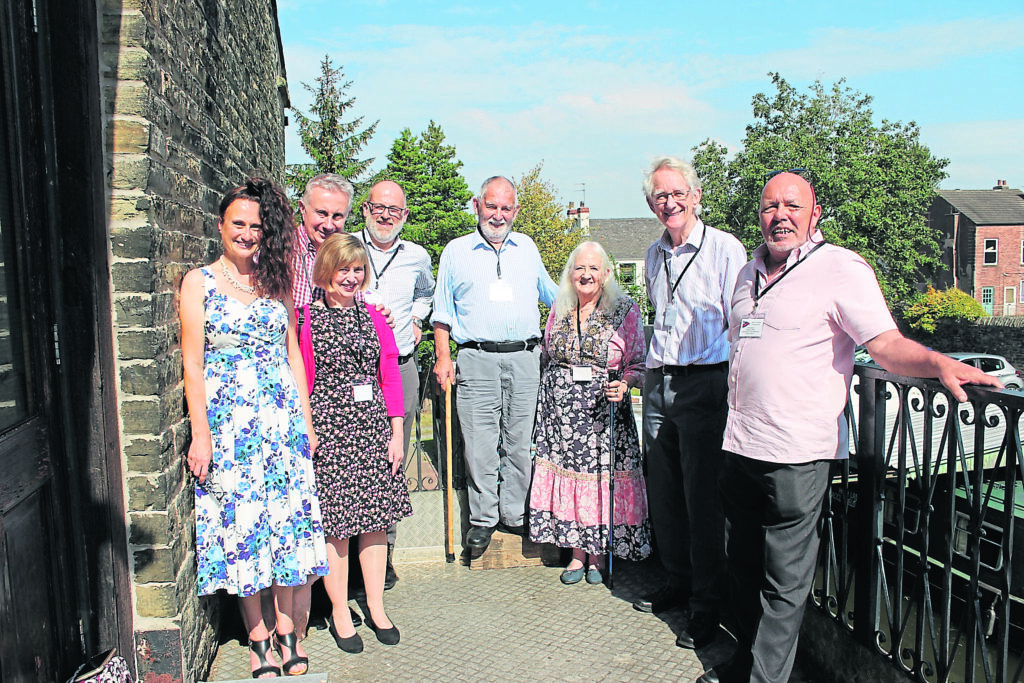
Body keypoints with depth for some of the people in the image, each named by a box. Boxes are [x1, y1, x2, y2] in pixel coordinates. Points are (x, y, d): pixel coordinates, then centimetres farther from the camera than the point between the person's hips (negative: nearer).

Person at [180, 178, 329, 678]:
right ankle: (257, 637, 19)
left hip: (282, 416, 3)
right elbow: (192, 361, -3)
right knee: (241, 524, 4)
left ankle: (286, 631, 20)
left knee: (287, 519, 5)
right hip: (228, 419, -3)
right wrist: (200, 433, -10)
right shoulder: (199, 282, 2)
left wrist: (306, 423, 8)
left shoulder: (277, 283, 11)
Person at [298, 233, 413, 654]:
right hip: (328, 427, -4)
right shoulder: (307, 318, -2)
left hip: (373, 426, 4)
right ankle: (340, 613, 20)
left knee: (375, 517, 9)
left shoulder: (373, 317, 10)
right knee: (334, 522, 3)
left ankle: (376, 608, 24)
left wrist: (396, 433, 5)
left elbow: (390, 377, 9)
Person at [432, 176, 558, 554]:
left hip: (525, 358, 2)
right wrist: (443, 357, 0)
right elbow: (443, 311, 9)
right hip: (478, 359, -2)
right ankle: (482, 519, 11)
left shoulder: (527, 247, 16)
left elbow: (551, 292, 30)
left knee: (520, 442, 5)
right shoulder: (456, 251, 10)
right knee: (480, 445, -3)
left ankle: (515, 515, 17)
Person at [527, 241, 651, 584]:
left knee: (601, 475, -1)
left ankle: (598, 556, 16)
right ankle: (577, 553, 18)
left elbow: (637, 365, -1)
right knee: (566, 472, 3)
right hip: (561, 410, 3)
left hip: (604, 411, -3)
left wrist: (623, 385, -19)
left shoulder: (626, 311, 0)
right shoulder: (558, 311, 10)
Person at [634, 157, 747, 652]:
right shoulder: (653, 255, 14)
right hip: (659, 384, 7)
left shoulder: (725, 249, -7)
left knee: (703, 498, -1)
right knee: (663, 492, 14)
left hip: (704, 385, -6)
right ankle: (677, 582, 33)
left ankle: (707, 606, 14)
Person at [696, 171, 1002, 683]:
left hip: (797, 452, -7)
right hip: (740, 445, 7)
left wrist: (939, 362, -32)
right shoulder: (749, 274, 15)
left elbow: (886, 344, -14)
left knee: (784, 581, 1)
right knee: (742, 564, 17)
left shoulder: (841, 268, -6)